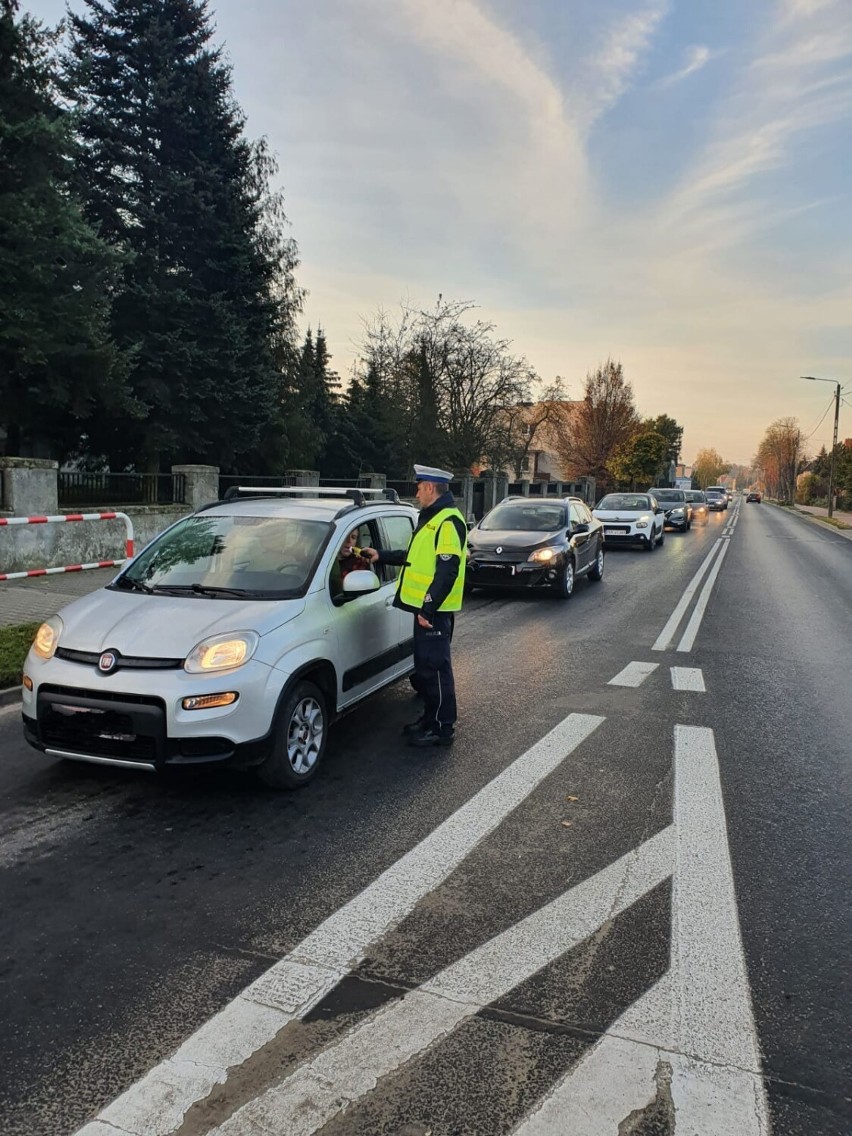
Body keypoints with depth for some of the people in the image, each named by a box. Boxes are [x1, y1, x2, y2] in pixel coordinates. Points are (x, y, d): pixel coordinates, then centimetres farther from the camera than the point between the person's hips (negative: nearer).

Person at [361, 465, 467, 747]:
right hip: (425, 606, 10)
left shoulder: (449, 522, -16)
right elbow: (414, 556, 26)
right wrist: (381, 555, 23)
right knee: (425, 665, 17)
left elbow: (447, 570, -23)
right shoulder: (430, 518, 17)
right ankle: (430, 718, 29)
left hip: (434, 610, -10)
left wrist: (428, 608, -24)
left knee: (435, 666, -3)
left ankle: (442, 728, 6)